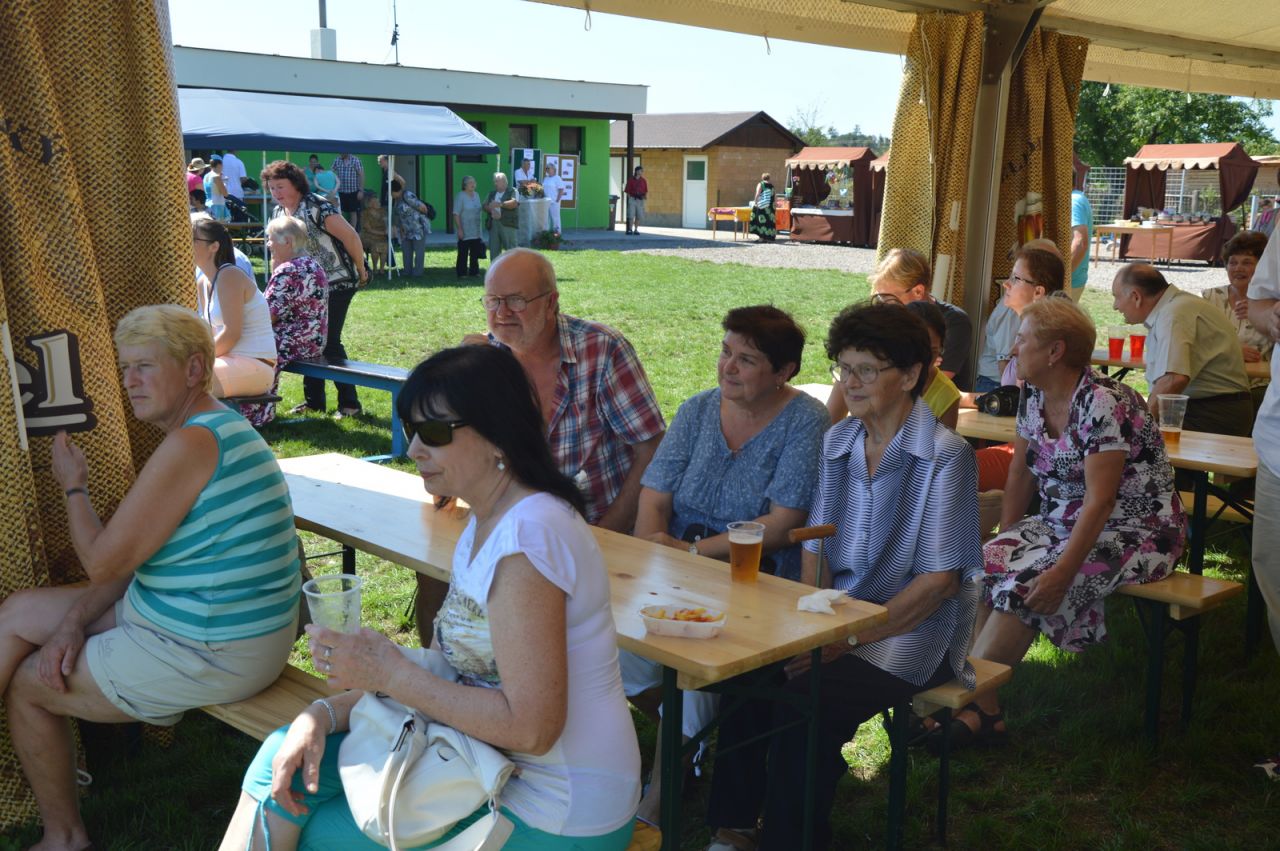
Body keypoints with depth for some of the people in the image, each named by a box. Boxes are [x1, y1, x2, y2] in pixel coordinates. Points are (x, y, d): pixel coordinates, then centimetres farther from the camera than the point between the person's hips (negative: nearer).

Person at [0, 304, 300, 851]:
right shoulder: (216, 429, 8)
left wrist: (73, 486, -1)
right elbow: (133, 554, 12)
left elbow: (103, 563, -18)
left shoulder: (192, 443, -25)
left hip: (209, 656, -10)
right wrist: (74, 622, 0)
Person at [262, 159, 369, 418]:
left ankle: (349, 403, -2)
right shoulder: (278, 212, 6)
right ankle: (314, 401, 20)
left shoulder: (316, 207, -19)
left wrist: (361, 271, -13)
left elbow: (351, 237, -20)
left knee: (329, 342, -10)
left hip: (337, 283, -8)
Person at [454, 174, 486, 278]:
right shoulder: (460, 196, -10)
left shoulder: (476, 195, 11)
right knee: (463, 253, -1)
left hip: (476, 231, 7)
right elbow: (456, 214, -14)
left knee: (475, 253, 11)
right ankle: (461, 273, 5)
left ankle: (474, 272, 19)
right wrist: (459, 229, -19)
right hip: (465, 231, -7)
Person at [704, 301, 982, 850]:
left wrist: (849, 638, -19)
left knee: (805, 697, -28)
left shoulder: (944, 456, -12)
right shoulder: (838, 441, 7)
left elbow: (940, 580, -15)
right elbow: (816, 547, 10)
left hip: (912, 630, -5)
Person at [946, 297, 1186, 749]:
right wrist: (1003, 540, 3)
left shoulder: (1103, 402, -22)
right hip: (1062, 523, 8)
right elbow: (1022, 471, 11)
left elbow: (1100, 500, -26)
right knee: (987, 564, -17)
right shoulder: (1034, 397, 4)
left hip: (1135, 536, -8)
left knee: (1026, 583, -28)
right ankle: (982, 707, -20)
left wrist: (1063, 572, -32)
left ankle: (967, 701, -21)